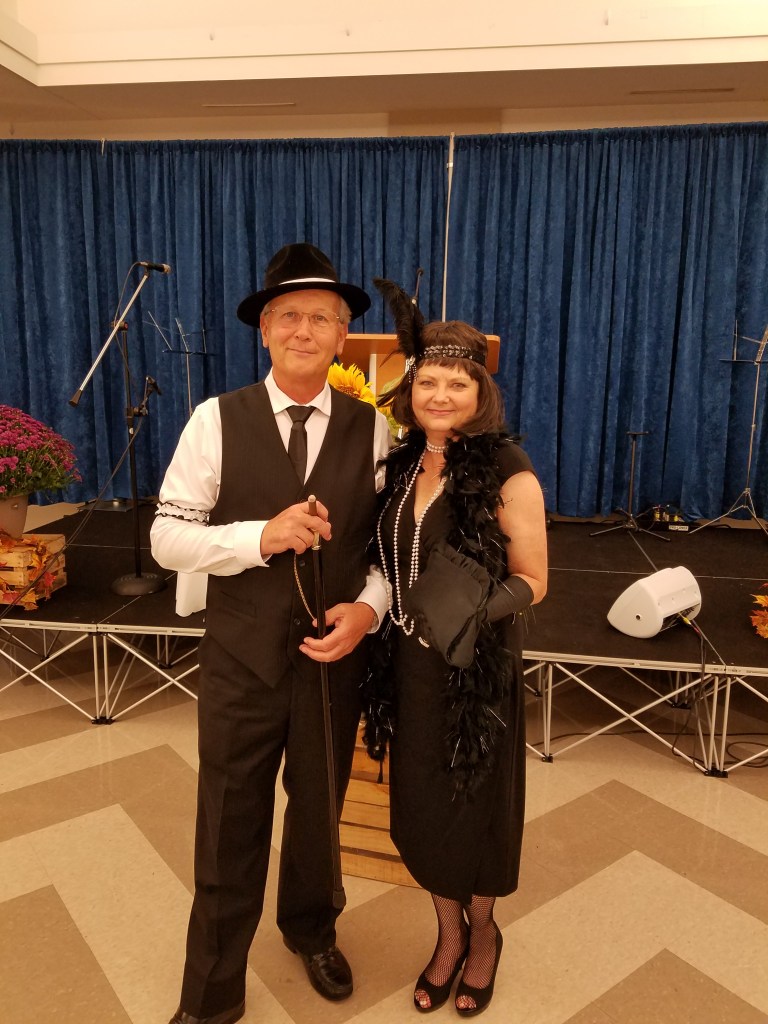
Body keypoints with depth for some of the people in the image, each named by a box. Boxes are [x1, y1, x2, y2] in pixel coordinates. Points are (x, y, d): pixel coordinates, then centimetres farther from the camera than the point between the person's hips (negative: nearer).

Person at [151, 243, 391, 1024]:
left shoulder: (372, 427, -4)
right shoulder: (216, 420, -8)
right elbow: (168, 537, -11)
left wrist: (369, 607, -18)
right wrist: (261, 536, -26)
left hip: (334, 657, 2)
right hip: (241, 659, -1)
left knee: (318, 811, 24)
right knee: (229, 832, 14)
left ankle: (310, 930, 55)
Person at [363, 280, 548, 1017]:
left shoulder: (508, 475, -16)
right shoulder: (402, 464, 1)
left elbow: (532, 580, -12)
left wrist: (479, 603, -29)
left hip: (478, 669, -5)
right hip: (411, 663, 5)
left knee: (476, 806, 14)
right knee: (422, 804, 17)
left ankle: (482, 932, 45)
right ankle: (448, 935, 44)